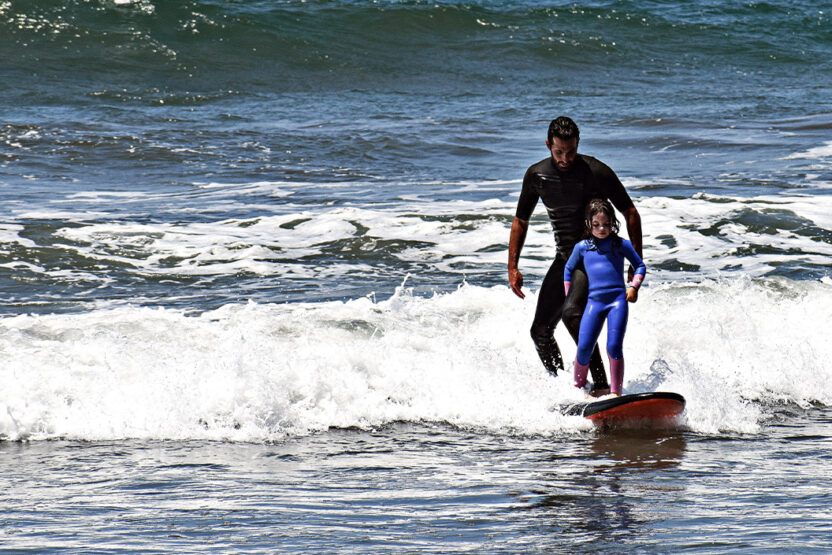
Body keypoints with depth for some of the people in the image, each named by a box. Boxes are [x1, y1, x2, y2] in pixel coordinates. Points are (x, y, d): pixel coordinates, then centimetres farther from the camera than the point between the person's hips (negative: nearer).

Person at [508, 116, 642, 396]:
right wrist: (513, 267, 6)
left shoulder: (597, 172, -16)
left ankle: (602, 387, -30)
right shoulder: (536, 175, -1)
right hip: (566, 258, 6)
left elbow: (631, 214, -7)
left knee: (572, 313, -30)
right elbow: (521, 221, 13)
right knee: (540, 331, 6)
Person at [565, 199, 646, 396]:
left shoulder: (621, 245, 8)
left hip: (618, 300, -1)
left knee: (614, 347, -12)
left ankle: (616, 392, -8)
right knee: (584, 348, -8)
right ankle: (578, 387, 12)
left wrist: (634, 287, 4)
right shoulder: (582, 247, 12)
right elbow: (569, 269, 28)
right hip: (594, 300, 1)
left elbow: (640, 266, 19)